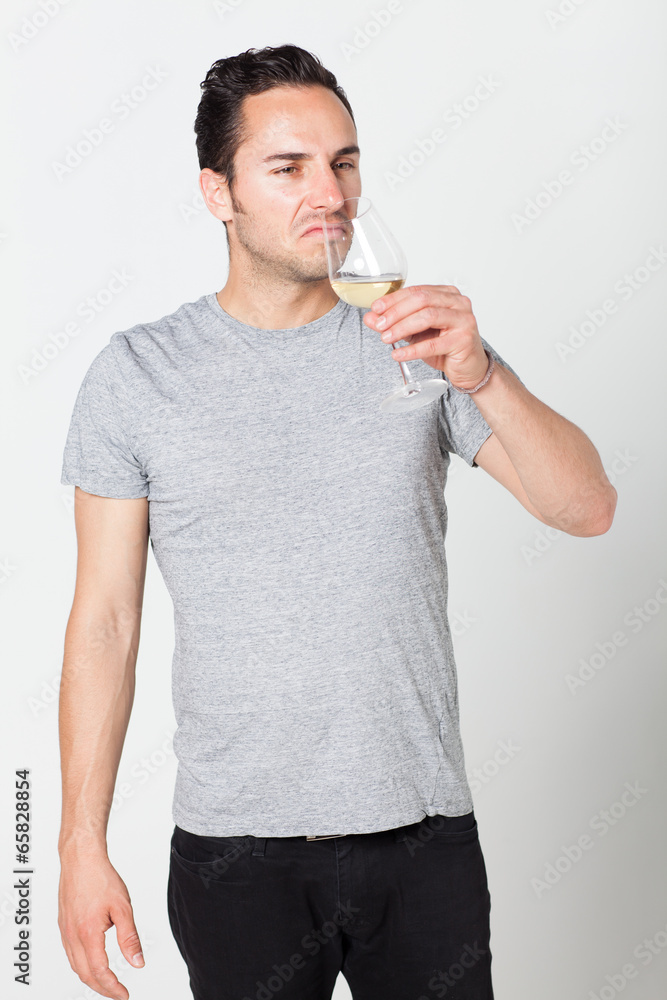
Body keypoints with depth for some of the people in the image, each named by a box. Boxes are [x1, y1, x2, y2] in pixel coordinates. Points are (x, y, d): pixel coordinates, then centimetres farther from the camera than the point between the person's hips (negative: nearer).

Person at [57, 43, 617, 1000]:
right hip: (236, 846, -1)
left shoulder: (421, 339, 1)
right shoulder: (136, 374, -3)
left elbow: (587, 508, -5)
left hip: (425, 831, 2)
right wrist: (82, 846, -3)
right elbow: (106, 617, -1)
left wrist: (482, 375, -22)